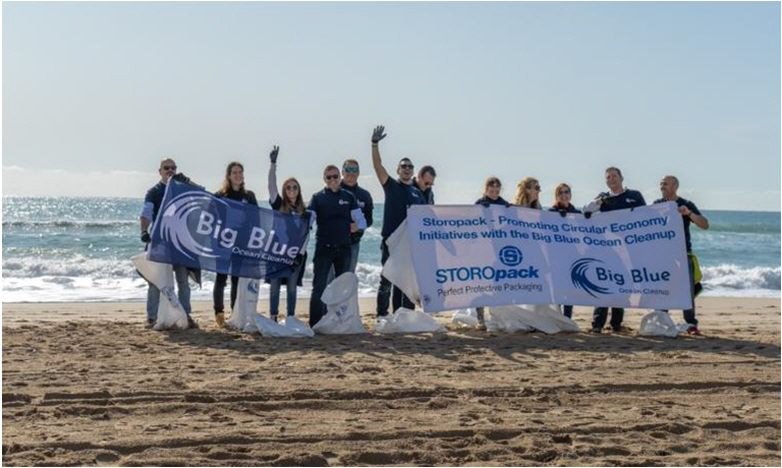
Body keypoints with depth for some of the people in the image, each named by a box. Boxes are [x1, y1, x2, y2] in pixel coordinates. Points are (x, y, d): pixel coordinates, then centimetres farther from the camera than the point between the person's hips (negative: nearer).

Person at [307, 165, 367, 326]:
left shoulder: (348, 197, 10)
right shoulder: (318, 198, 5)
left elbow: (361, 221, 10)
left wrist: (356, 226, -6)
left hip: (344, 248, 3)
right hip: (324, 247, -2)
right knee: (319, 286, -4)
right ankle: (314, 323, -1)